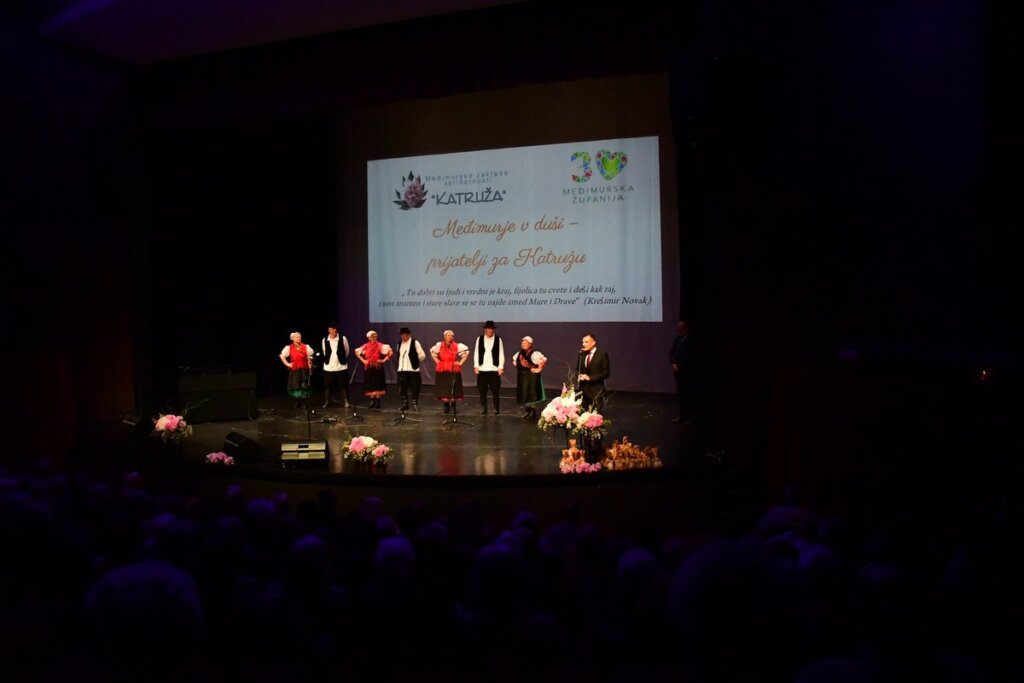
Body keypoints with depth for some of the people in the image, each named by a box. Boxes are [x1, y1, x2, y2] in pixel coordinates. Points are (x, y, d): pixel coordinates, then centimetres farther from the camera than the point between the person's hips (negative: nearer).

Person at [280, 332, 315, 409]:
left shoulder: (306, 347, 0)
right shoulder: (289, 348, 0)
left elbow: (312, 355, 10)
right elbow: (282, 356, 10)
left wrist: (310, 364, 4)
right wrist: (287, 364, 3)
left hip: (304, 370, 0)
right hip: (294, 370, 0)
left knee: (304, 386, -1)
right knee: (295, 386, 0)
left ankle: (303, 402, 7)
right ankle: (297, 402, 11)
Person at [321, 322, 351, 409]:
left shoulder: (343, 339, -5)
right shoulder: (324, 340, 1)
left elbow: (347, 351, 5)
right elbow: (324, 352, 13)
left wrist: (343, 360, 9)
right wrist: (327, 360, 12)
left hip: (341, 366, -1)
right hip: (328, 367, 2)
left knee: (343, 385, 3)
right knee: (327, 386, 6)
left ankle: (346, 401, 10)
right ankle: (327, 402, 15)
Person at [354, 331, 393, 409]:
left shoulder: (380, 346, -6)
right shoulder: (366, 346, 3)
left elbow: (391, 352, -10)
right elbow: (357, 352, 15)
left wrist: (384, 360, -9)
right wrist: (363, 360, 7)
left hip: (378, 368, -3)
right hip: (368, 368, 3)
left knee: (377, 385, -3)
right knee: (370, 385, 5)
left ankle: (378, 402, 4)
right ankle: (372, 401, 14)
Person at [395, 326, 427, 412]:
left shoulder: (415, 343, -5)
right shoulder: (400, 344, 12)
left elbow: (422, 355, -6)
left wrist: (415, 360, 2)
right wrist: (399, 364, 13)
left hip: (413, 369, -5)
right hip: (402, 369, 5)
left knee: (414, 389, 0)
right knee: (403, 388, 8)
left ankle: (415, 405, 9)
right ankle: (404, 405, 18)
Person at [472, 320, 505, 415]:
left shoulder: (498, 339, 2)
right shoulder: (479, 339, 5)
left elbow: (501, 354, 1)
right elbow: (476, 353, 6)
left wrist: (501, 367, -5)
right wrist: (476, 366, 0)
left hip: (494, 369, -1)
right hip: (482, 369, 1)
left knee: (495, 390, 1)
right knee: (482, 390, 5)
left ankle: (497, 409, 9)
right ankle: (483, 409, 14)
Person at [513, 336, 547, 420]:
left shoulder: (535, 354, -17)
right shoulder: (519, 354, 5)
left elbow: (544, 360, -22)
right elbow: (514, 359, 26)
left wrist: (539, 369, -16)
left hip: (532, 376, -6)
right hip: (522, 377, 6)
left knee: (532, 394, -4)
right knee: (523, 394, 8)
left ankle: (532, 412, 5)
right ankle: (526, 411, 21)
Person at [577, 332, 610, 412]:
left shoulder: (602, 355, -6)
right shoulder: (582, 354, 10)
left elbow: (606, 373, -9)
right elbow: (577, 369, 19)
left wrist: (590, 378, -15)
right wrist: (579, 375, -5)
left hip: (596, 391, -5)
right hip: (583, 389, 5)